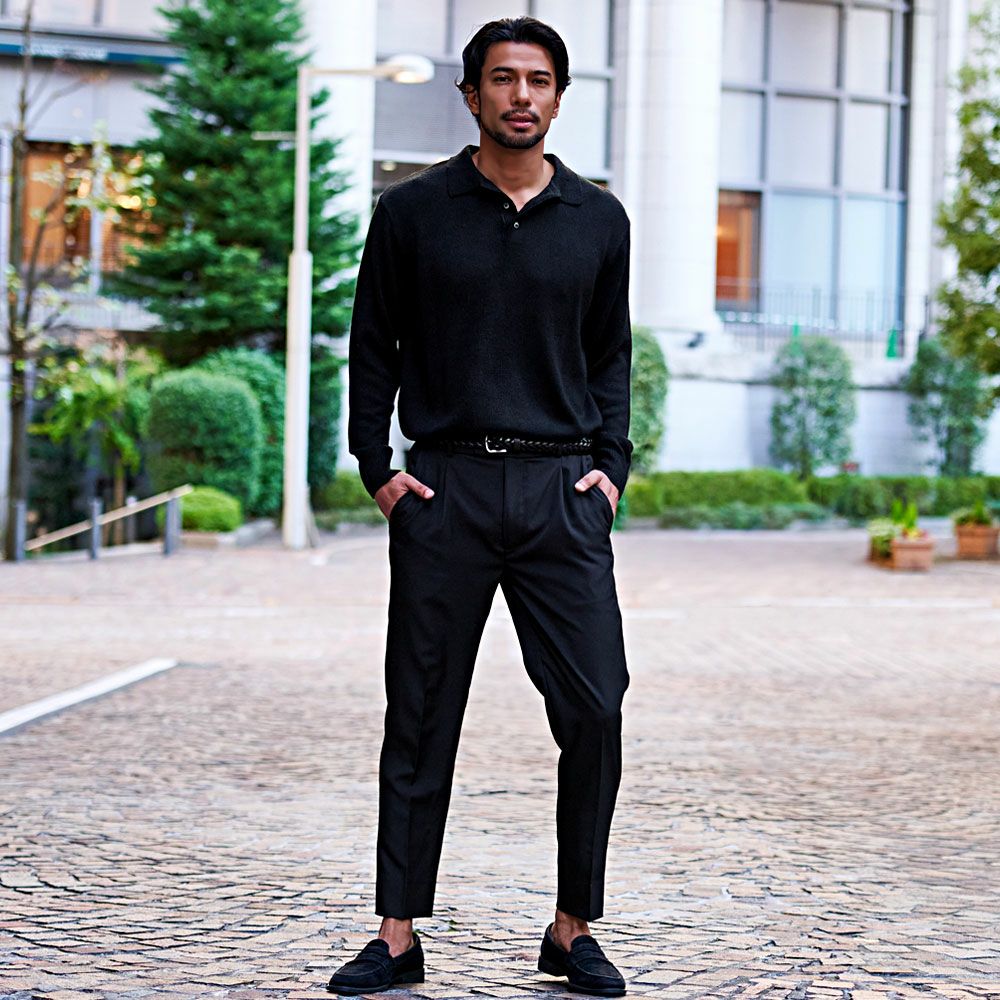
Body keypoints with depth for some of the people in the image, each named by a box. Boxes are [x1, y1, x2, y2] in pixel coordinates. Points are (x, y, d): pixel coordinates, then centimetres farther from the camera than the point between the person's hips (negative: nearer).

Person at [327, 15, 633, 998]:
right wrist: (376, 465, -1)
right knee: (420, 718, 3)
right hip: (444, 488, -1)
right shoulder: (412, 211, 5)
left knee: (594, 711, -4)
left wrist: (612, 464, 5)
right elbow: (373, 345, 9)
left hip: (563, 490, 1)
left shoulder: (598, 219, 10)